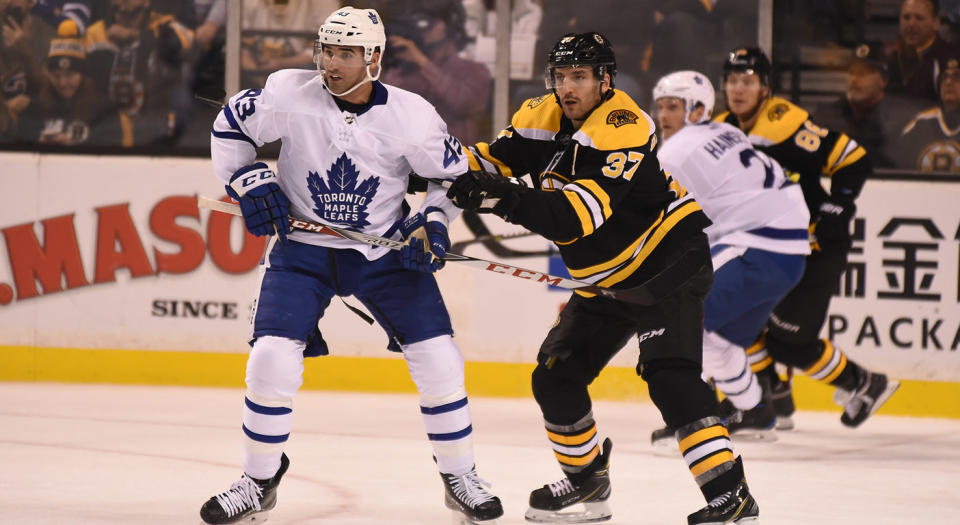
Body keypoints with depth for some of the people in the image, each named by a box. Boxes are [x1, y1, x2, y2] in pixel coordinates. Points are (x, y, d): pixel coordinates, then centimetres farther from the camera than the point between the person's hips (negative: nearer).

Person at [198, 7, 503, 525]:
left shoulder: (410, 115, -13)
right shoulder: (290, 93, -14)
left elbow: (454, 173, 2)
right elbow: (231, 124, 3)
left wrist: (434, 221, -13)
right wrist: (249, 182, -9)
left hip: (386, 249, 0)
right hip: (302, 246, 0)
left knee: (437, 358, -7)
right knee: (272, 357, -15)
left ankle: (460, 479, 12)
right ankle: (259, 482, 4)